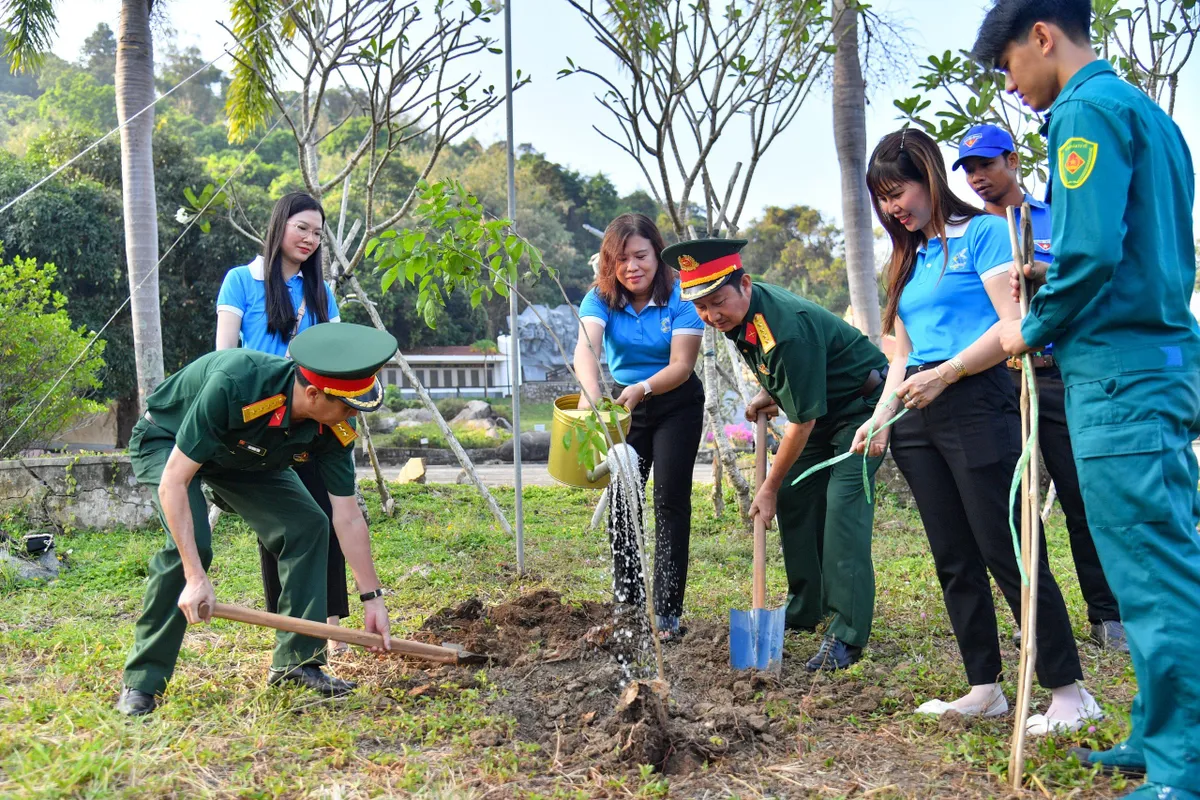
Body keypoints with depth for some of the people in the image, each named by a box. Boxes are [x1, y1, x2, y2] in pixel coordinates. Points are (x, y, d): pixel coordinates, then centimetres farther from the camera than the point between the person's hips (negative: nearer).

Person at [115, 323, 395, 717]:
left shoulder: (335, 429, -25)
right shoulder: (232, 385, -43)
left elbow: (348, 518, -14)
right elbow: (173, 482, -39)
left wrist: (372, 597, -14)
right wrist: (196, 578, -43)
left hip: (245, 456, 5)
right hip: (166, 443, -5)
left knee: (308, 526, -11)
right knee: (191, 542, -28)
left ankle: (295, 660, 1)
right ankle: (141, 682, -14)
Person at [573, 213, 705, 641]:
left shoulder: (680, 297, -18)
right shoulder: (601, 298, -12)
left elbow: (681, 365, -23)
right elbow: (585, 347, -31)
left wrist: (642, 389, -41)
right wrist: (590, 391, -51)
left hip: (677, 404, -3)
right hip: (624, 402, 3)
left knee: (670, 499, -8)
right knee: (621, 498, 5)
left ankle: (668, 611, -4)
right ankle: (628, 601, 19)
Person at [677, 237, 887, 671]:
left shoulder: (787, 328, -34)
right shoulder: (739, 314, -7)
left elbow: (803, 420, -26)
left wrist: (769, 486, -16)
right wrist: (770, 395, 1)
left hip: (862, 404, -9)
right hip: (820, 407, 9)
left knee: (842, 509, -20)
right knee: (794, 500, 7)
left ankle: (846, 636, -18)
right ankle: (805, 610, 20)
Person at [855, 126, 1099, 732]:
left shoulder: (983, 232, -2)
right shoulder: (908, 261, 19)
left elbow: (1014, 324, -12)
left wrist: (943, 375, -19)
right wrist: (881, 416, 4)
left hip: (976, 404, -8)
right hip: (918, 421, 8)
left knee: (1009, 552, -7)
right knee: (955, 561, 9)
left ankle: (1069, 692, 2)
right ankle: (985, 688, 17)